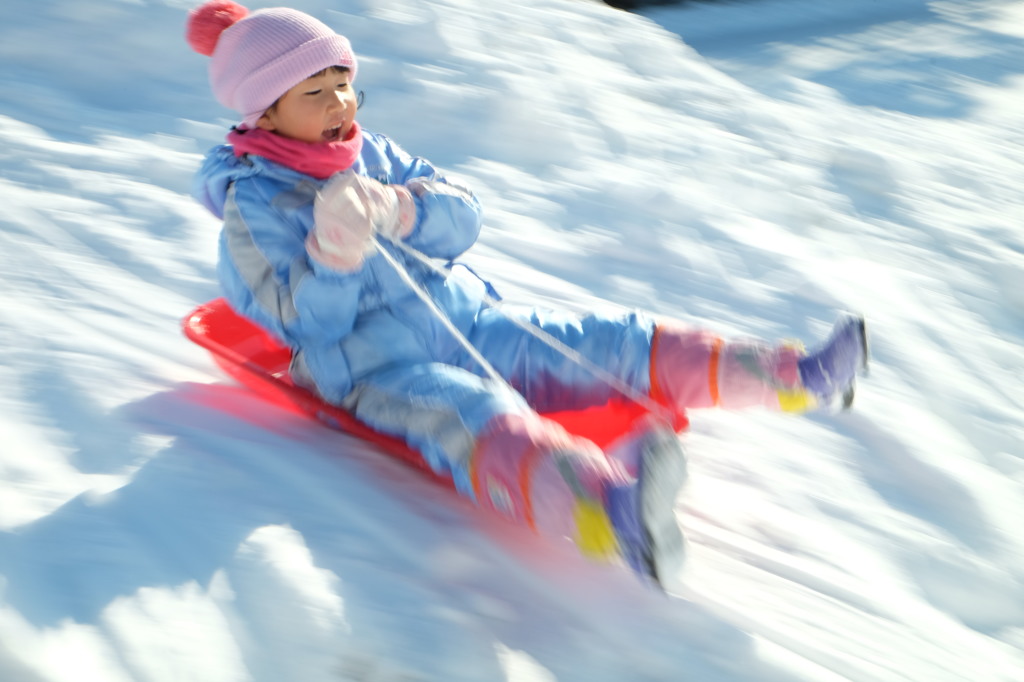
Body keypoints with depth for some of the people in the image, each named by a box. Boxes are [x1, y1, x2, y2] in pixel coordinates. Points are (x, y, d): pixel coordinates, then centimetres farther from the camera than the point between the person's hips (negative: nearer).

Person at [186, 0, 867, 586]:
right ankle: (612, 516, -71)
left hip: (470, 324, 8)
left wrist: (399, 208, -16)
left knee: (612, 344, -6)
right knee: (470, 415, -39)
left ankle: (794, 377, -7)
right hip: (377, 371, -8)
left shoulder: (370, 154, 14)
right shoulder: (251, 207, -5)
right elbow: (311, 322, -15)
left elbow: (463, 217, 4)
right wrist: (334, 248, -33)